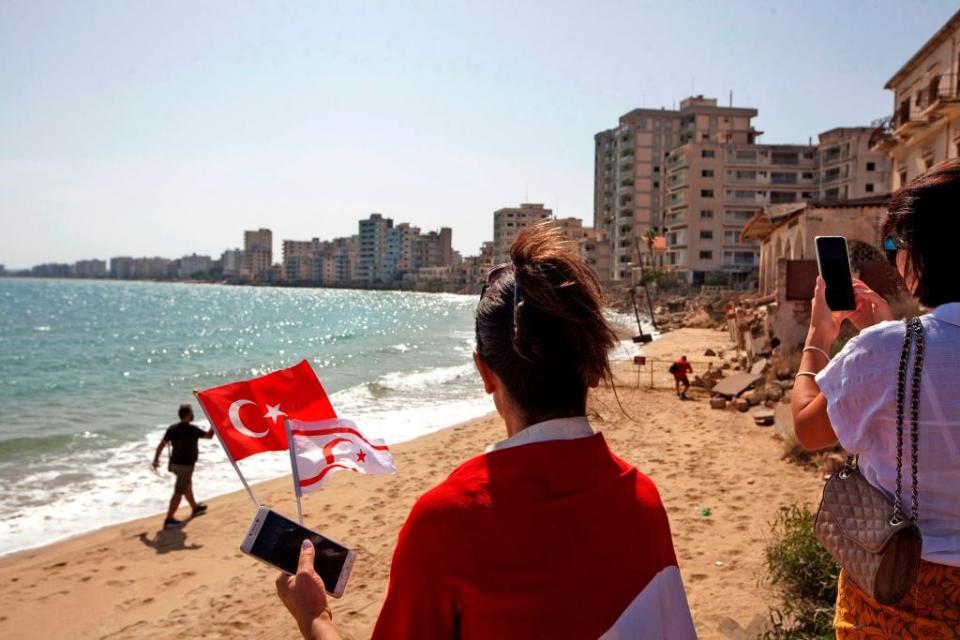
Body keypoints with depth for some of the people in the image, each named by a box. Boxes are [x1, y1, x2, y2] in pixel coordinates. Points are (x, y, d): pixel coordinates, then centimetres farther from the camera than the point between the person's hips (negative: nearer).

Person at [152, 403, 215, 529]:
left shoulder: (172, 428, -1)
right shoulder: (193, 429, -17)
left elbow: (161, 445, -1)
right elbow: (209, 435, -3)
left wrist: (156, 459, 8)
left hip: (174, 463, 8)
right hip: (186, 465, -8)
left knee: (187, 485, 25)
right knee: (179, 492, -4)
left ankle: (195, 508, 44)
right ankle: (169, 520, -4)